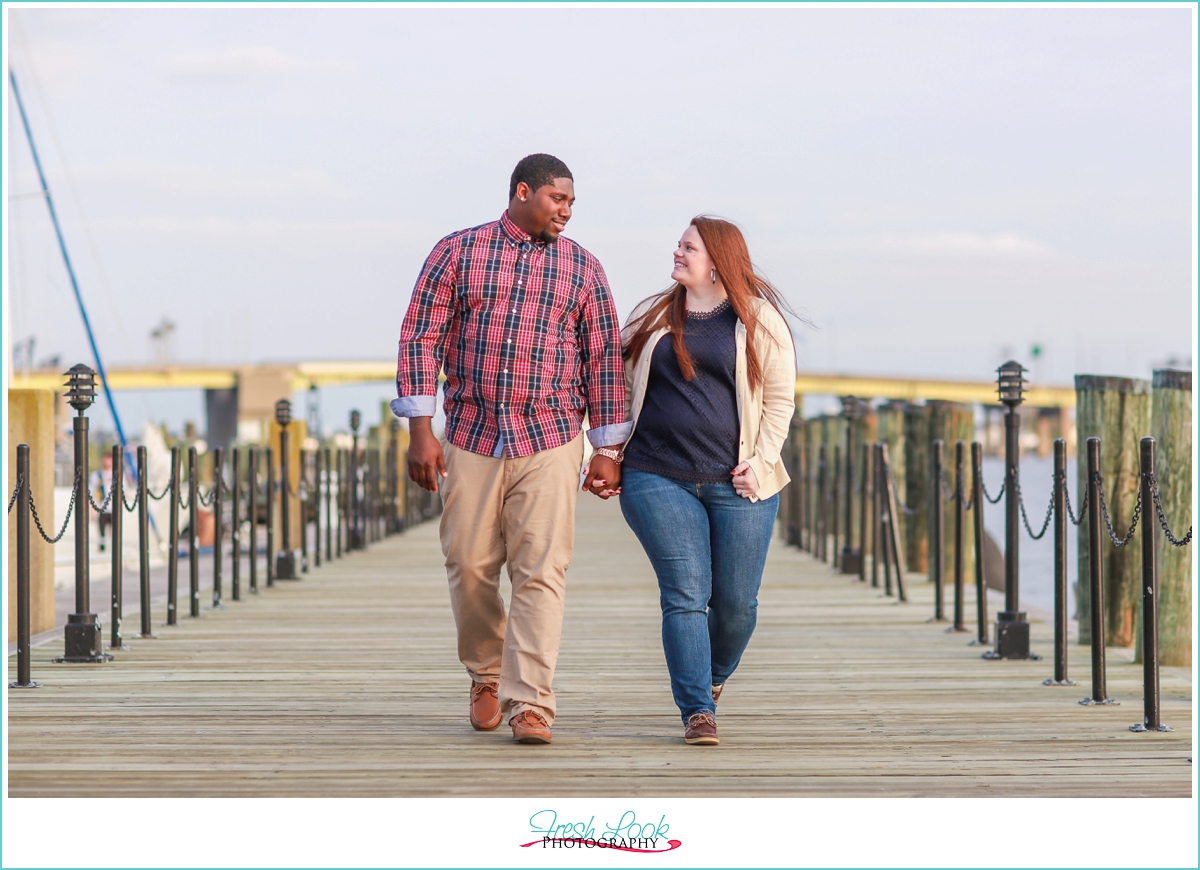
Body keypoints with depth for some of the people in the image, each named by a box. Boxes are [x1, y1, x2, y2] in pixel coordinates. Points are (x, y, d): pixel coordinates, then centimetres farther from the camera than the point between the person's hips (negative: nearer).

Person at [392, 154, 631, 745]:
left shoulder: (582, 269, 8)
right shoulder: (457, 252, 3)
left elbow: (604, 358, 9)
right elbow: (421, 338, 0)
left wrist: (607, 450, 5)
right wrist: (420, 430, -8)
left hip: (550, 442, 0)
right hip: (470, 437, 0)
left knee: (540, 573, -9)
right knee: (470, 567, 5)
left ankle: (529, 703, -11)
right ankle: (485, 675, 29)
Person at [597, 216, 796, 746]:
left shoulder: (758, 319, 4)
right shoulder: (652, 318, 12)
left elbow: (780, 398, 4)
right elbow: (619, 390, 15)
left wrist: (761, 461, -6)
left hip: (736, 484, -1)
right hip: (659, 479, 1)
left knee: (736, 602, 3)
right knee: (685, 595, -9)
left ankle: (714, 677, 32)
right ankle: (697, 711, -7)